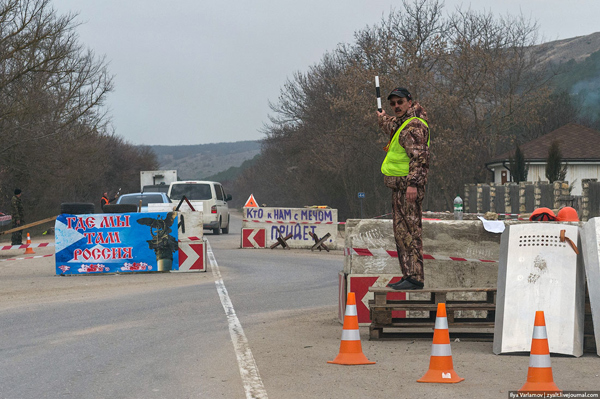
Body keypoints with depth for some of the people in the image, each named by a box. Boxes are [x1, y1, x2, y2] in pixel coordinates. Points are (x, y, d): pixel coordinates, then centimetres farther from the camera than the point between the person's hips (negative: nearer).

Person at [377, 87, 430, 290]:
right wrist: (382, 118, 62)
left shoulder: (414, 126, -14)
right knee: (401, 233, 12)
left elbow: (419, 157, -23)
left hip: (408, 186, -11)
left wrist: (413, 183, -30)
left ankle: (415, 278, -17)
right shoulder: (402, 123, 18)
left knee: (409, 231, -14)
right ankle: (408, 275, 16)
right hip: (400, 187, 11)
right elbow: (392, 127, 45)